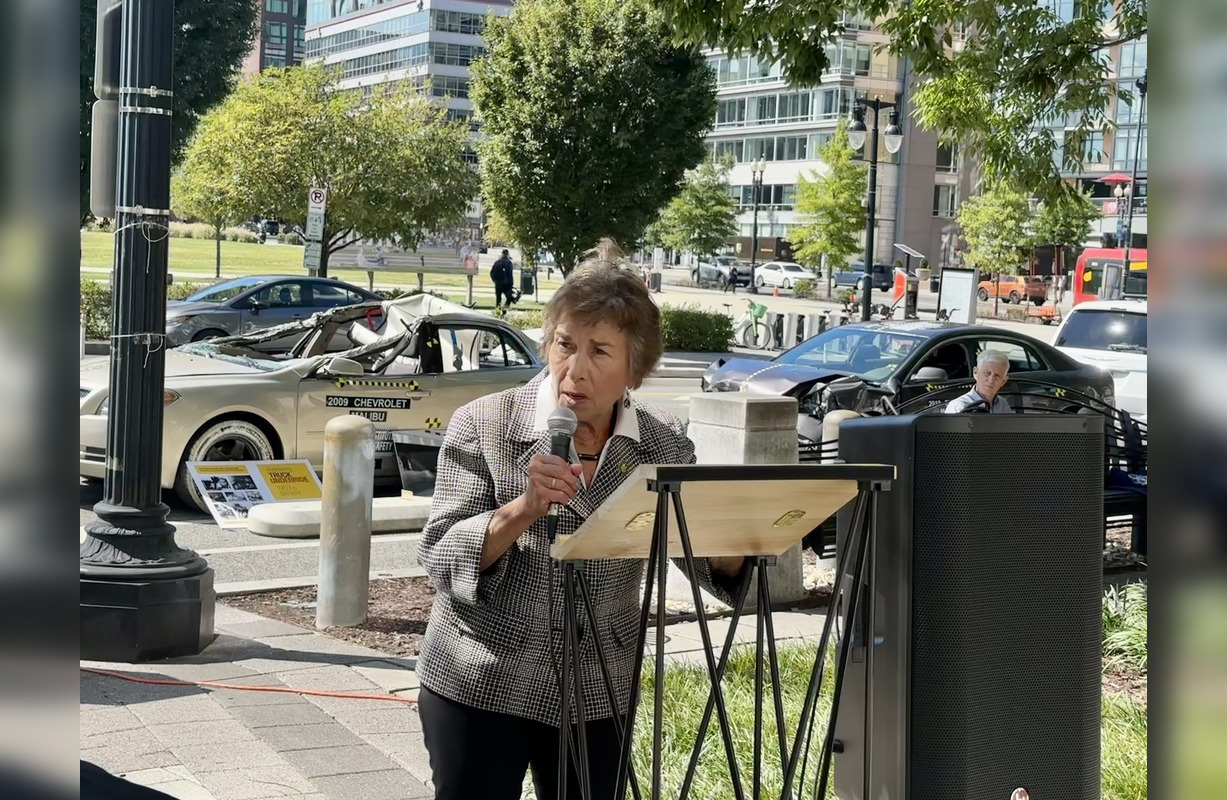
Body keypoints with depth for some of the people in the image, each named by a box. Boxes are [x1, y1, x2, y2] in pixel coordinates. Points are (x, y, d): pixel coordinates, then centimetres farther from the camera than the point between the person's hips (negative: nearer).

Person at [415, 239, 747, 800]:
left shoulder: (664, 446, -1)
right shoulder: (482, 426, -8)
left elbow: (721, 570, -1)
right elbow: (440, 561, -14)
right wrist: (525, 508, -30)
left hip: (599, 698, 3)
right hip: (478, 690, -2)